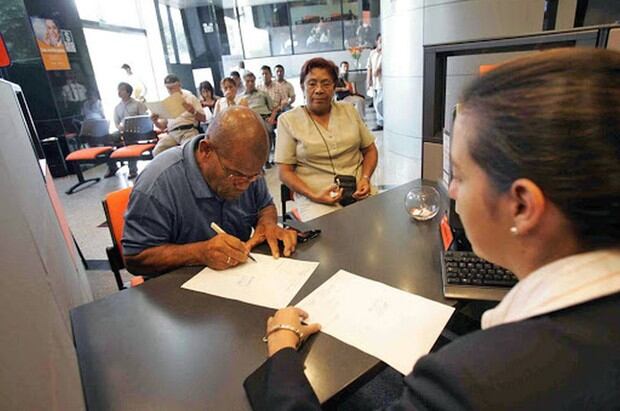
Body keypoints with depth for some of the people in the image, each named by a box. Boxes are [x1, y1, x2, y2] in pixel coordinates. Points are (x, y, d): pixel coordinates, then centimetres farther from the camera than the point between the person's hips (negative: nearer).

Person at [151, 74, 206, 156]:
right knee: (157, 151, -26)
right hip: (171, 133, 3)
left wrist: (193, 111, -14)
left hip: (188, 130, -3)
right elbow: (163, 126, 21)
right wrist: (155, 121, -1)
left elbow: (203, 118, 5)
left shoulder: (190, 97, 12)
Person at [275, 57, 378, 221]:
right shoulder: (288, 120, 2)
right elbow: (284, 171, -2)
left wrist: (366, 178, -3)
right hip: (314, 195, -3)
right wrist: (314, 196, -15)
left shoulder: (349, 110, 12)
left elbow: (370, 150, 16)